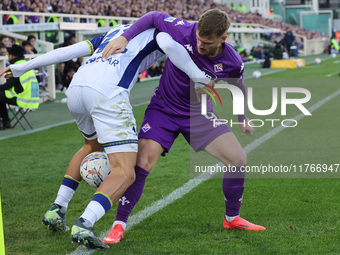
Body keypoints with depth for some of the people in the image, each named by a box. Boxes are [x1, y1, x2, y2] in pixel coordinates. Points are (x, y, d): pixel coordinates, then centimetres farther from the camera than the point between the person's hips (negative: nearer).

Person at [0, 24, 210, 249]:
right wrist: (197, 75, 1)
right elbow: (169, 45, -9)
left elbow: (66, 51, 27)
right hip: (108, 93, -7)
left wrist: (21, 68, 29)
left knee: (93, 146, 35)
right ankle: (84, 224, -26)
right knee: (125, 174, -4)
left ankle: (57, 210, 31)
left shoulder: (116, 31, 34)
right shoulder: (158, 31, 18)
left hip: (76, 89, 7)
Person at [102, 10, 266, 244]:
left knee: (238, 160, -7)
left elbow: (238, 88, 4)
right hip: (164, 109, -2)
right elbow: (153, 17, -7)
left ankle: (232, 218, 17)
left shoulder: (233, 63, -18)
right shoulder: (183, 31, -25)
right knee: (142, 163, -19)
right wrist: (124, 37, -19)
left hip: (199, 113, 2)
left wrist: (243, 120, 19)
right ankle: (119, 226, -5)